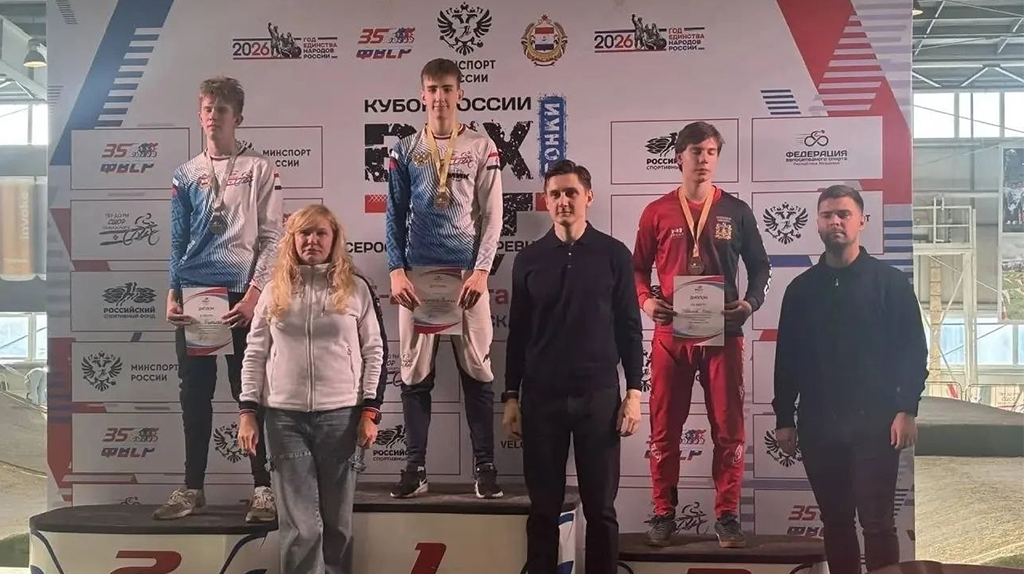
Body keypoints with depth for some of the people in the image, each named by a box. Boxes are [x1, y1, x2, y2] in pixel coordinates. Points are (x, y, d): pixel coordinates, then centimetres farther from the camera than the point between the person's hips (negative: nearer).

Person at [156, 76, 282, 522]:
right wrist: (172, 294, 2)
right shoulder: (185, 175, 13)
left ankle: (264, 488, 7)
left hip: (241, 293, -4)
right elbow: (178, 241, 13)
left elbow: (272, 237, -3)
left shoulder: (258, 169, 1)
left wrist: (254, 294, -12)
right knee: (195, 393, 8)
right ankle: (192, 489, 18)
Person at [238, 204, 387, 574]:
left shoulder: (356, 288, 3)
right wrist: (247, 411, 1)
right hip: (285, 417, 1)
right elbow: (255, 354, 9)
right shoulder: (274, 290, 8)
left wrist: (369, 411, -4)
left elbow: (375, 352, 2)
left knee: (337, 521, 8)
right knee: (299, 526, 1)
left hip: (340, 415, -1)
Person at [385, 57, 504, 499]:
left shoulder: (481, 147, 6)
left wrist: (481, 270, -9)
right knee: (415, 372, 3)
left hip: (467, 272, -1)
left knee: (477, 370, 1)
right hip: (417, 273, 2)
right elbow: (395, 215, 8)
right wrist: (396, 271, -4)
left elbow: (492, 215, 2)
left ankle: (485, 466, 9)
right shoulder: (405, 151, 9)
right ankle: (416, 467, 12)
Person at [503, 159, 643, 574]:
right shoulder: (529, 259, 5)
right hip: (541, 397, 1)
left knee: (600, 507, 6)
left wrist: (633, 392, -3)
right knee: (543, 507, 8)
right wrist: (511, 396, 5)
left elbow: (629, 327, 2)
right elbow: (518, 332, 8)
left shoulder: (613, 255, 1)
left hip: (599, 395, -1)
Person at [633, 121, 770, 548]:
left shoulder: (736, 211, 7)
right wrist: (645, 300, -8)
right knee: (664, 428, 5)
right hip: (670, 333, 0)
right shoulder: (657, 212, 6)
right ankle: (664, 514, 16)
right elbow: (638, 267, 10)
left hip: (723, 333, 0)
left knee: (728, 428, 3)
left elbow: (759, 265, 12)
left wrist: (752, 301, -5)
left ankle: (727, 515, 14)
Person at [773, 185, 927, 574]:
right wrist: (784, 418, 7)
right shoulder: (801, 288, 9)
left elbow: (913, 349, -3)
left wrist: (906, 409, -13)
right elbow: (786, 357, 10)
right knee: (834, 520, 11)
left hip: (874, 421, -3)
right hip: (818, 424, 3)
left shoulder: (890, 281, 1)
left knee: (876, 521, -2)